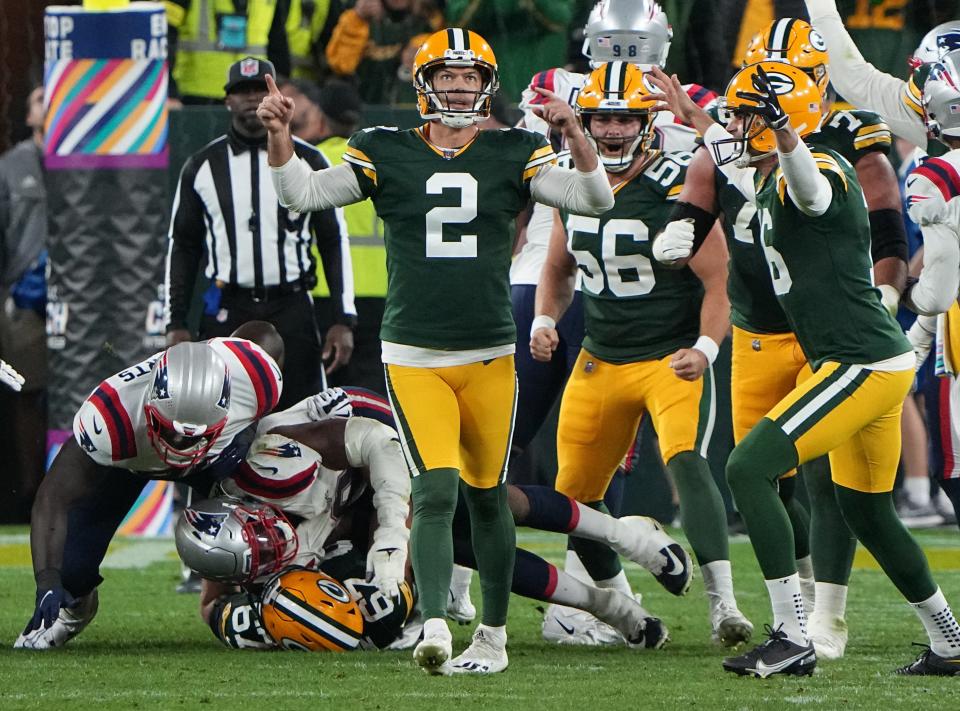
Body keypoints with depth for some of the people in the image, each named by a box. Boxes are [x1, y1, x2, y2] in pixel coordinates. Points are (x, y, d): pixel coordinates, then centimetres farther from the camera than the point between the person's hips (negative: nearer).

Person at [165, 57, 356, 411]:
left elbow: (334, 242, 7)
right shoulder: (202, 166, 8)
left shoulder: (309, 162, 6)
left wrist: (344, 320, -1)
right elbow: (183, 247, 12)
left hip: (292, 312, 0)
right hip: (226, 313, 0)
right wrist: (176, 323, 5)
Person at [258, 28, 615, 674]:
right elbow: (304, 194, -4)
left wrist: (574, 135, -18)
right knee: (436, 492, -18)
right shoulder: (386, 154, 2)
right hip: (414, 358, -2)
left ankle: (493, 636, 26)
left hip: (490, 357, 2)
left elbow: (593, 198, -3)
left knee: (487, 496, 12)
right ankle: (435, 631, -27)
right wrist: (280, 135, -19)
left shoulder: (512, 156, 4)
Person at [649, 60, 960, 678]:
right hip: (867, 365, 11)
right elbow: (740, 165, 39)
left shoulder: (821, 177, -16)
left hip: (864, 366, -11)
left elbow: (808, 183, -43)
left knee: (749, 469, -15)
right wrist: (694, 118, 49)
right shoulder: (771, 183, 13)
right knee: (869, 515, 20)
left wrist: (785, 137, -63)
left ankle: (793, 638, -16)